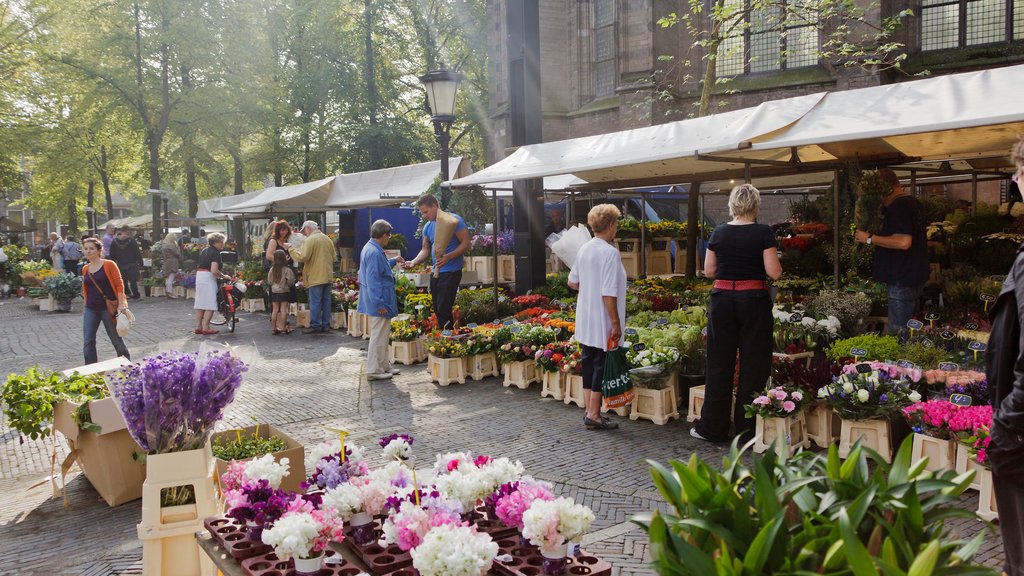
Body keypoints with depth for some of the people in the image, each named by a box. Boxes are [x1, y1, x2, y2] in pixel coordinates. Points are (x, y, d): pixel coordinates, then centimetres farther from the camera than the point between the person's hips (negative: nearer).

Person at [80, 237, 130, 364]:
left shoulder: (109, 265, -7)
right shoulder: (85, 269, 8)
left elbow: (119, 285, -9)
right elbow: (85, 289, 17)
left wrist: (121, 305, -16)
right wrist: (86, 305, 15)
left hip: (108, 308, -5)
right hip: (90, 310, 5)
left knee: (117, 340, 4)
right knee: (88, 342, 2)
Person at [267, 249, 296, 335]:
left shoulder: (272, 269, 0)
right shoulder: (287, 270, -13)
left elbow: (269, 282, 8)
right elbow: (290, 282, -11)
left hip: (274, 292, 4)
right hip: (284, 292, -4)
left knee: (275, 310, 7)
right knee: (283, 310, -1)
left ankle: (273, 328, 10)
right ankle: (283, 328, -1)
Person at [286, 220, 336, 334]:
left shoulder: (309, 240, -11)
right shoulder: (327, 239, 12)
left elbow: (302, 257, -18)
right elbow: (334, 257, 18)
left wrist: (291, 248, -8)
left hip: (316, 277, -7)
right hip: (328, 276, 7)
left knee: (315, 302, -2)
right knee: (326, 300, 10)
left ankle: (315, 326, 0)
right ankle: (326, 325, 13)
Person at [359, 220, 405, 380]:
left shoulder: (369, 248, 12)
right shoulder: (374, 253, -21)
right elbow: (373, 281, -25)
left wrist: (393, 261, 34)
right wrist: (379, 304, -25)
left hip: (375, 301, 11)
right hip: (379, 302, -11)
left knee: (382, 335, 19)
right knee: (379, 335, -2)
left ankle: (384, 365, 29)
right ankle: (374, 370, 6)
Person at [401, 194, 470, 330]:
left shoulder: (454, 220, -11)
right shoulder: (428, 227, 12)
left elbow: (466, 243, -13)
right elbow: (425, 250, 15)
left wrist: (448, 257, -25)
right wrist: (414, 262, -4)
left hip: (451, 272, -8)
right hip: (436, 272, 8)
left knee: (443, 310, -13)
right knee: (437, 310, 10)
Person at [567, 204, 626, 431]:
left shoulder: (584, 249, 6)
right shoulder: (610, 252, -17)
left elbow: (572, 282, 16)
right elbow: (609, 294, -21)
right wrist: (616, 323, -16)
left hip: (585, 321, 8)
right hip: (602, 322, -8)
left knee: (589, 363, 13)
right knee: (602, 364, 0)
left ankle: (589, 410, 21)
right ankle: (593, 414, 4)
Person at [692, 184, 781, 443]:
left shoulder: (719, 232, 2)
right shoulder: (763, 233, -6)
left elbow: (709, 271, 6)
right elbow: (774, 272, -10)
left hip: (722, 298, 3)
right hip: (753, 300, -3)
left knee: (719, 363, 9)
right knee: (753, 363, 7)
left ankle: (712, 427, 14)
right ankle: (747, 424, 13)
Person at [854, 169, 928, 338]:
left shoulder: (898, 206, -18)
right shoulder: (914, 202, 15)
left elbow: (903, 242, -28)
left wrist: (870, 238, -21)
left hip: (902, 279, -11)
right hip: (914, 276, 11)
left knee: (897, 334, -6)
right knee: (907, 329, 19)